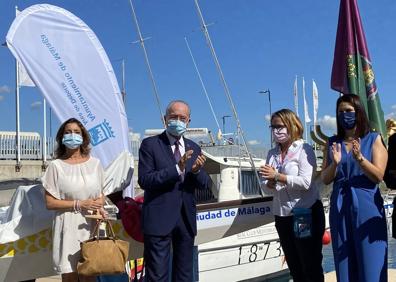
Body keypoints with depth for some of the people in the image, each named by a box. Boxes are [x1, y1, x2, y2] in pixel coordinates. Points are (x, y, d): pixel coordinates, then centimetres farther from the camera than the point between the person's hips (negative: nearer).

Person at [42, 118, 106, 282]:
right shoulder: (56, 166, -2)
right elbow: (50, 202, -5)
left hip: (91, 225, 2)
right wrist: (79, 204, -13)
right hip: (68, 226, -2)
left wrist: (100, 207, -5)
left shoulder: (94, 163, 7)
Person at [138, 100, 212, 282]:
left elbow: (206, 185, 7)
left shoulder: (194, 148, 10)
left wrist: (197, 171, -15)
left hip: (186, 220, 5)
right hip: (159, 220, -5)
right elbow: (144, 180, -16)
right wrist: (177, 169, -25)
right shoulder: (150, 144, -5)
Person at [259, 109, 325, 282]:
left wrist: (277, 176, -19)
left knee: (311, 268, 4)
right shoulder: (272, 154, 11)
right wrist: (270, 183, -13)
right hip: (282, 216, 6)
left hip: (306, 215, -6)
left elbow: (306, 182, -19)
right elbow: (266, 187, 9)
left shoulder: (304, 149, -7)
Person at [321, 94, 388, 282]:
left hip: (367, 208, -3)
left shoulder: (374, 139, 2)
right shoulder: (333, 143, 10)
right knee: (345, 264, 8)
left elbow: (378, 176, -7)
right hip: (340, 208, 3)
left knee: (371, 265, 0)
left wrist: (359, 158, -23)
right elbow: (325, 179, 6)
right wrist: (335, 163, -14)